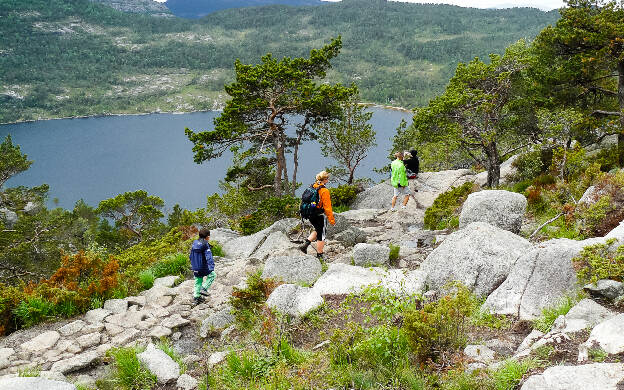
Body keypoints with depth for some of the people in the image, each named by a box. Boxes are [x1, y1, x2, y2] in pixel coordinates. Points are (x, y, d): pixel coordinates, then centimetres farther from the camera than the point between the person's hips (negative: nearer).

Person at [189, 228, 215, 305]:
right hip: (204, 268, -6)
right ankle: (204, 289, 6)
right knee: (211, 275, 18)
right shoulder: (205, 245, -16)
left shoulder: (194, 243, 5)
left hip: (195, 268, 6)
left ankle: (196, 297, 20)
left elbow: (191, 256, 16)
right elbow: (209, 257, -25)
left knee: (198, 282, 19)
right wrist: (211, 268, -31)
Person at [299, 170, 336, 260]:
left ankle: (305, 244, 13)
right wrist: (332, 219, -10)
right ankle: (319, 255, 12)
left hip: (311, 215, 7)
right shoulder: (324, 191, -17)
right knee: (321, 235, 6)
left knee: (318, 230, 27)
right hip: (320, 216, -7)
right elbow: (327, 206, -16)